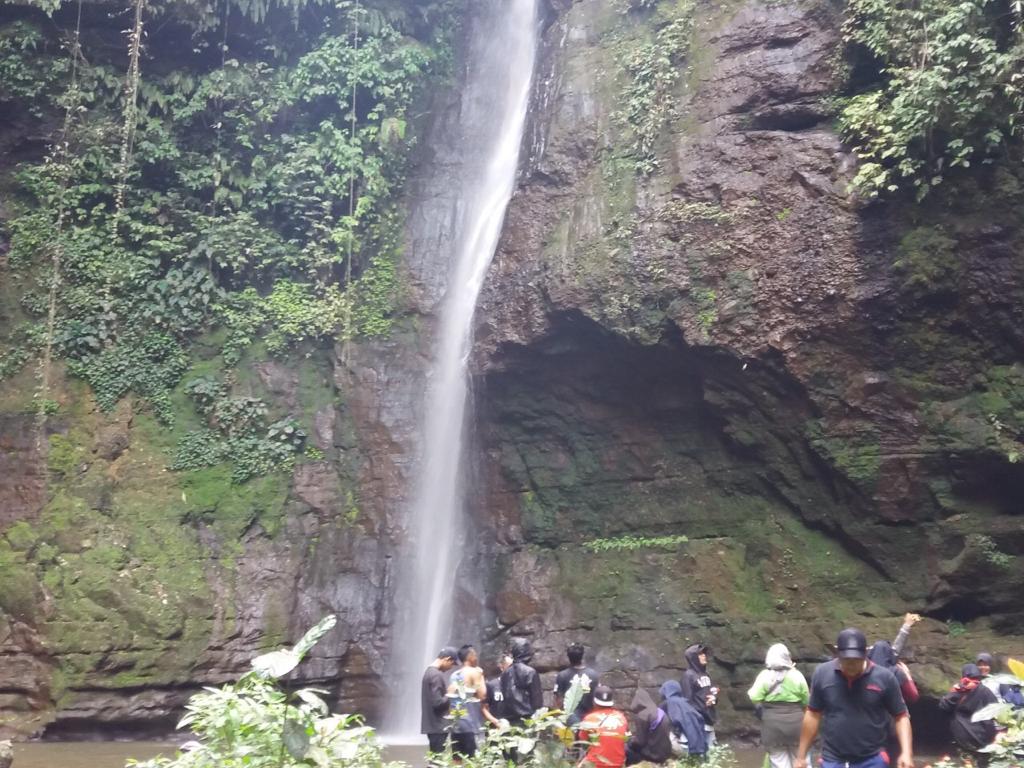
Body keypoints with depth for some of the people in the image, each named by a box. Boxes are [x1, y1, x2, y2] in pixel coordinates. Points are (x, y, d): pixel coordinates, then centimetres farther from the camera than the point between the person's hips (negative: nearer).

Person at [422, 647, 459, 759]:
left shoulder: (430, 672, 14)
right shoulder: (436, 675, -18)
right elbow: (437, 702, -23)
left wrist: (447, 694, 10)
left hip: (433, 725, 10)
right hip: (438, 725, -10)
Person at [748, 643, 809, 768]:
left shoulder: (765, 675, -6)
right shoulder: (797, 675, -1)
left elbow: (754, 698, -12)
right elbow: (806, 701, 3)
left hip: (773, 725, -2)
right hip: (795, 723, 2)